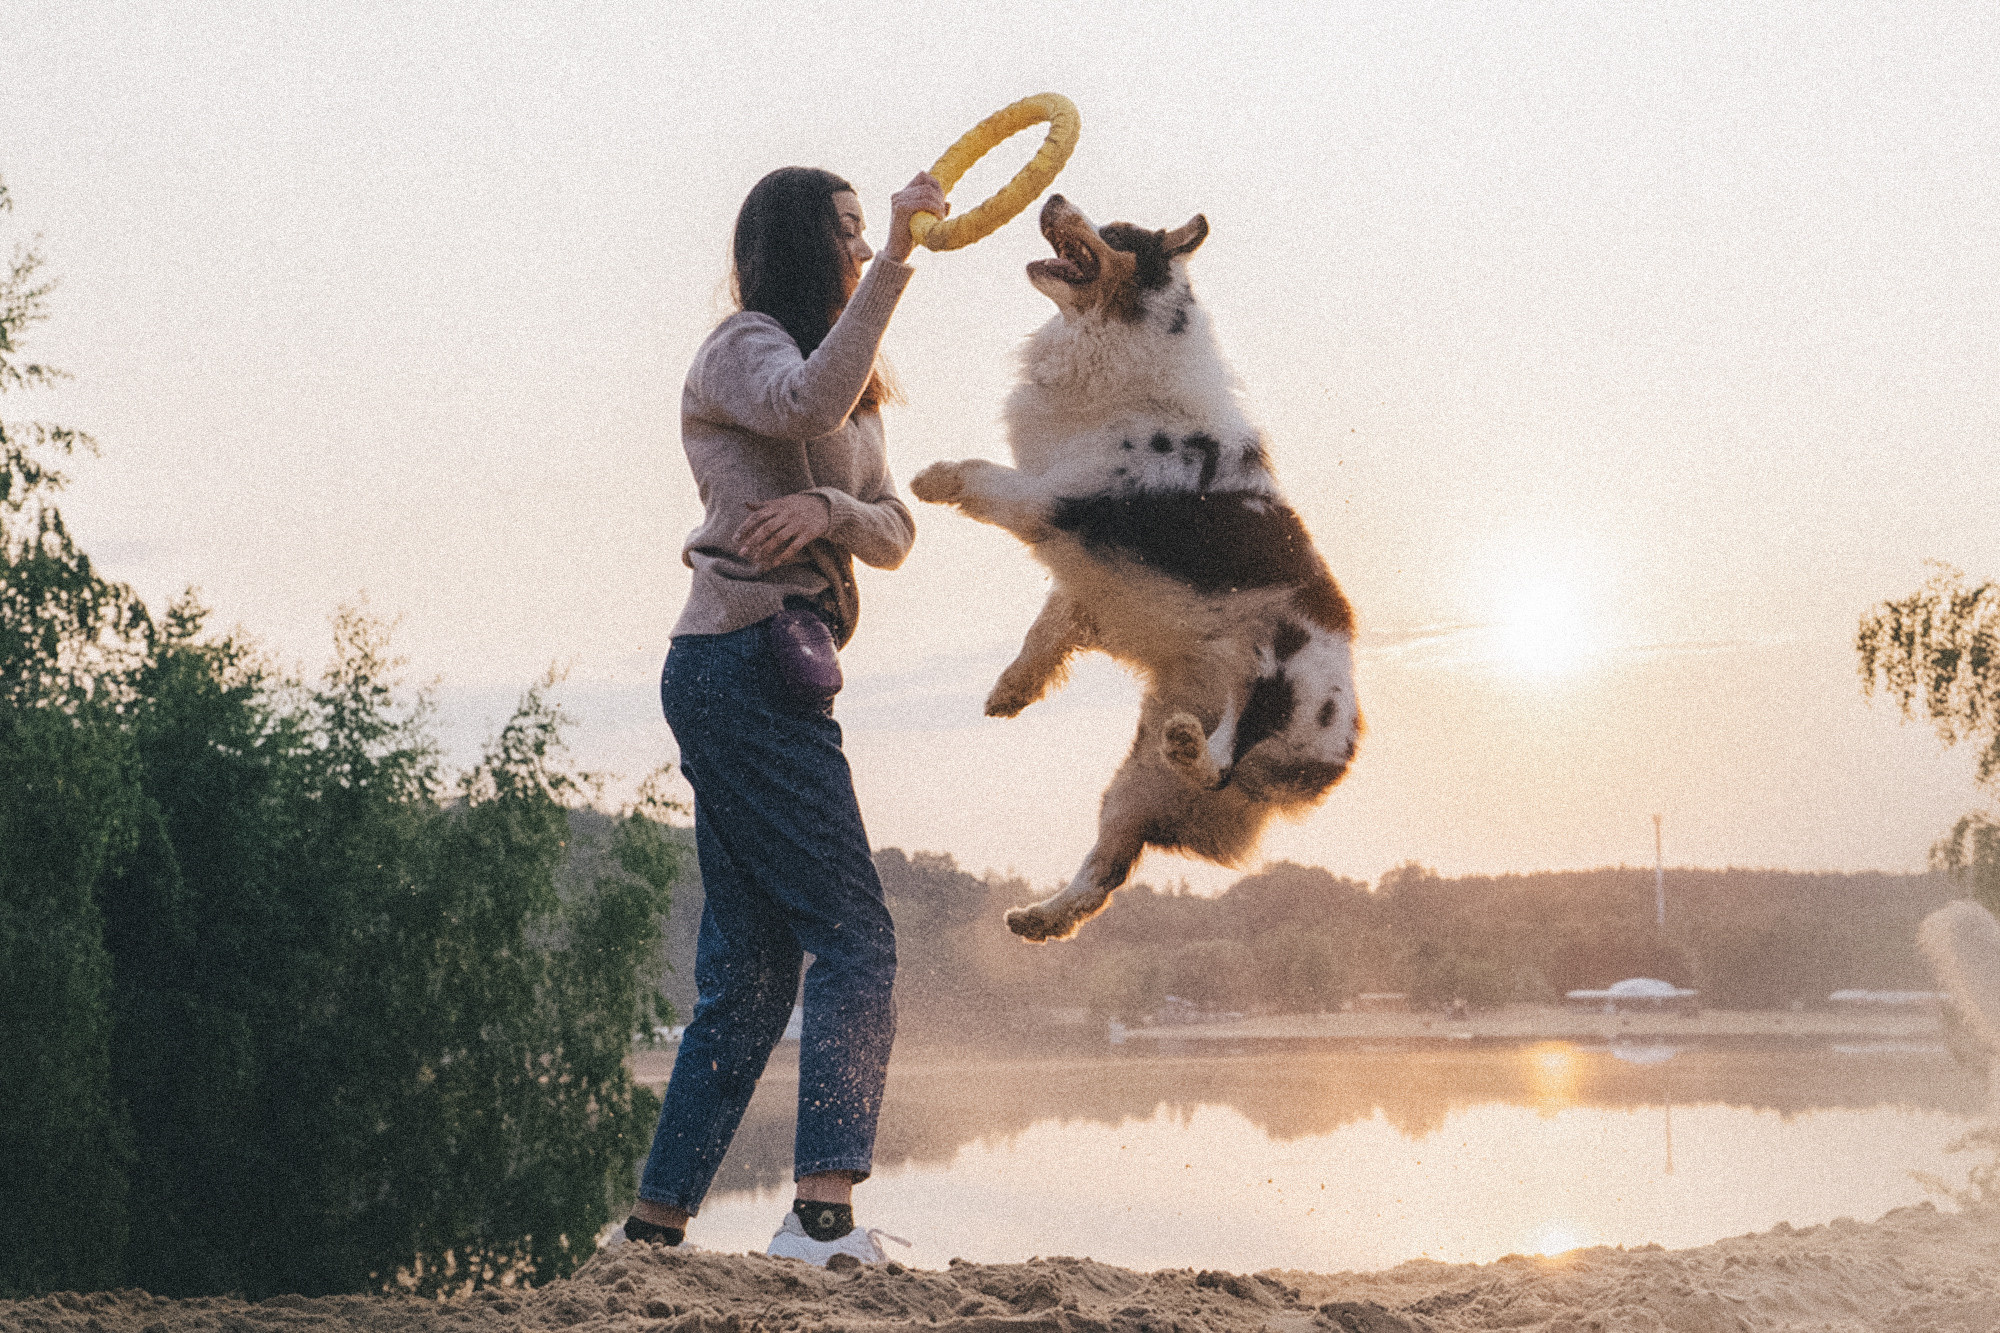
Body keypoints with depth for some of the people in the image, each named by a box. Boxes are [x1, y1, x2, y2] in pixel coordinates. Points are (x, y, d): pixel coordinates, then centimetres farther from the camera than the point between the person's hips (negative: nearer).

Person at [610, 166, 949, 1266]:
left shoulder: (849, 385, 26)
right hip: (745, 661, -9)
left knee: (750, 969, 7)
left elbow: (895, 532, 12)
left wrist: (828, 509, -9)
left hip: (772, 672, 9)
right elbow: (808, 407, -28)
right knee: (853, 936, -14)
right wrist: (897, 259, -27)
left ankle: (654, 1226, 10)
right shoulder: (744, 348, -2)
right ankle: (823, 1212, -20)